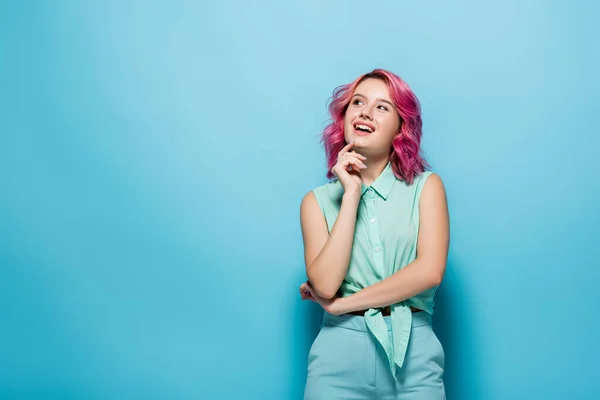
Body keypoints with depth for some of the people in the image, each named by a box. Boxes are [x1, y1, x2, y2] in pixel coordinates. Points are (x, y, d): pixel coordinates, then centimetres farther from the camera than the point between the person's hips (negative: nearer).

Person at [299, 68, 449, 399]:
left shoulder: (426, 186, 2)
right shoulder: (317, 201, 4)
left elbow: (430, 271, -10)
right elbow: (325, 284, -10)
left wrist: (342, 304, -8)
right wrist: (352, 193, -9)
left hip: (414, 353, 0)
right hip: (341, 351, 0)